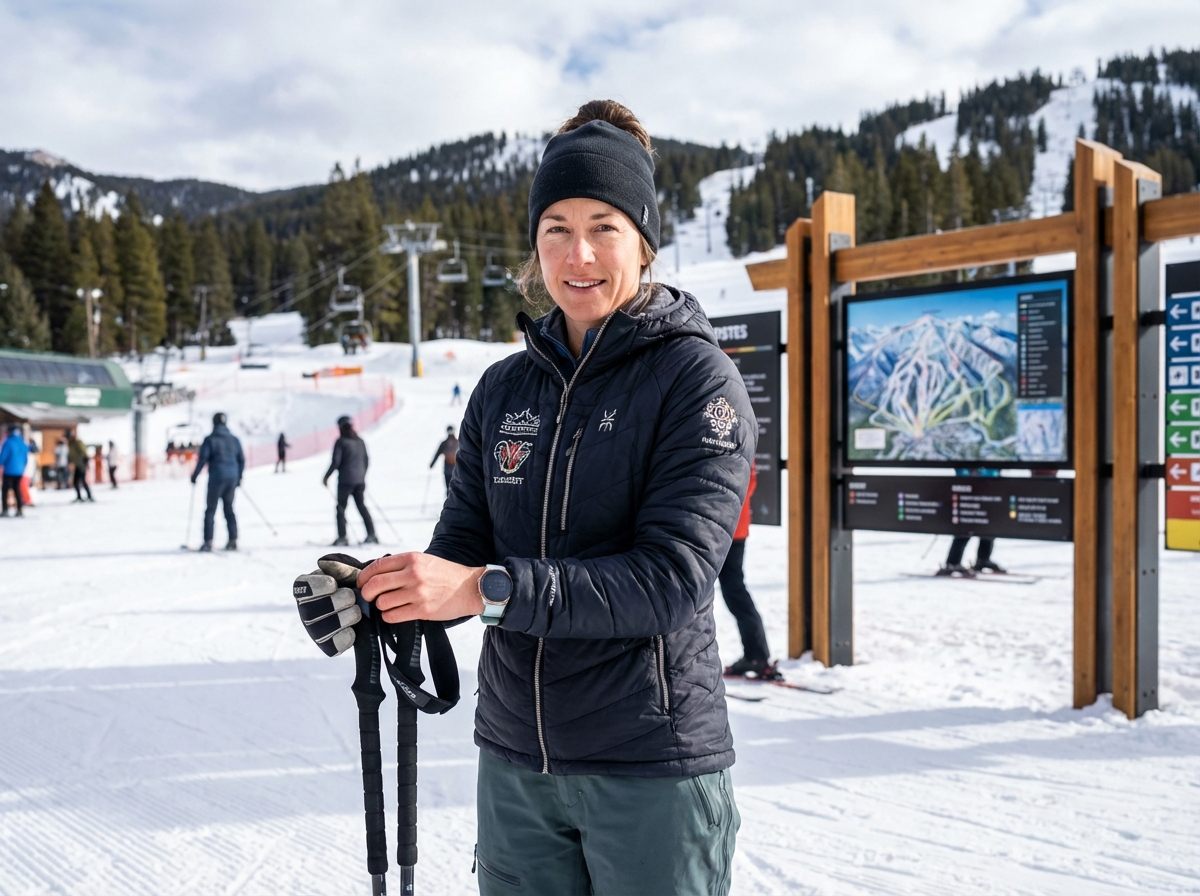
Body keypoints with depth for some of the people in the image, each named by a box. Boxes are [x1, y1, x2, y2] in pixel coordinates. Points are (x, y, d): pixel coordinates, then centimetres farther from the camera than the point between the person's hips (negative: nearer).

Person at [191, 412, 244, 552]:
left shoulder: (210, 439, -4)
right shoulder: (234, 439, 9)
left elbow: (202, 459, -8)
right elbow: (241, 460, 12)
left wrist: (195, 475, 3)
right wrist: (239, 477, 22)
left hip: (216, 478, -4)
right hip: (232, 477, 4)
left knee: (211, 510, 0)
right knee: (229, 508, 13)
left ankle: (208, 542, -6)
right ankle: (233, 540, 9)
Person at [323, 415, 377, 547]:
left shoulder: (341, 442, -9)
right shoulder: (360, 441, 10)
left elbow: (335, 461, -12)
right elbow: (366, 460, 16)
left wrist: (326, 476, -2)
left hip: (346, 480, -6)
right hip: (360, 480, 6)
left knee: (341, 507, 1)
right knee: (361, 506, 13)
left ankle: (342, 537, -4)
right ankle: (371, 534, 7)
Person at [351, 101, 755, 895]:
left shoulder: (698, 378, -10)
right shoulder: (504, 390, 6)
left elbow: (671, 578, -20)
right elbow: (462, 548, 5)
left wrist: (488, 589, -29)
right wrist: (376, 596, -16)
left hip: (652, 769, -4)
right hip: (514, 764, 5)